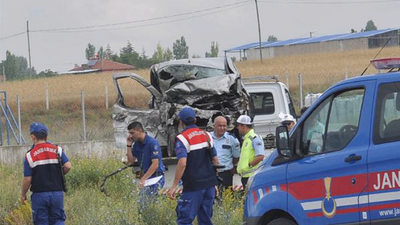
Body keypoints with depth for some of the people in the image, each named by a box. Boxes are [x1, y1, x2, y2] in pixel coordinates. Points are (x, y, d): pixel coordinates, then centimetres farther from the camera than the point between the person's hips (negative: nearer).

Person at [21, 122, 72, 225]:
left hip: (39, 194, -2)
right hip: (57, 193, 2)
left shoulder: (30, 155, -4)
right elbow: (68, 166, -8)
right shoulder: (57, 150, 2)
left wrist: (23, 194, 9)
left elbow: (27, 179, -5)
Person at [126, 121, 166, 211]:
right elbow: (130, 161, 12)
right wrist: (129, 145, 2)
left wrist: (143, 179, -21)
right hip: (145, 176, 8)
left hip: (156, 177, -8)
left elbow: (155, 164, -19)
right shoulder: (137, 144, 10)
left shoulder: (152, 143, -14)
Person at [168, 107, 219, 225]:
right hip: (210, 183, 7)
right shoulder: (207, 135, 11)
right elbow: (215, 160, 15)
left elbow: (182, 163, -20)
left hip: (193, 185, -7)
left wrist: (174, 186, -18)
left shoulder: (182, 138, -10)